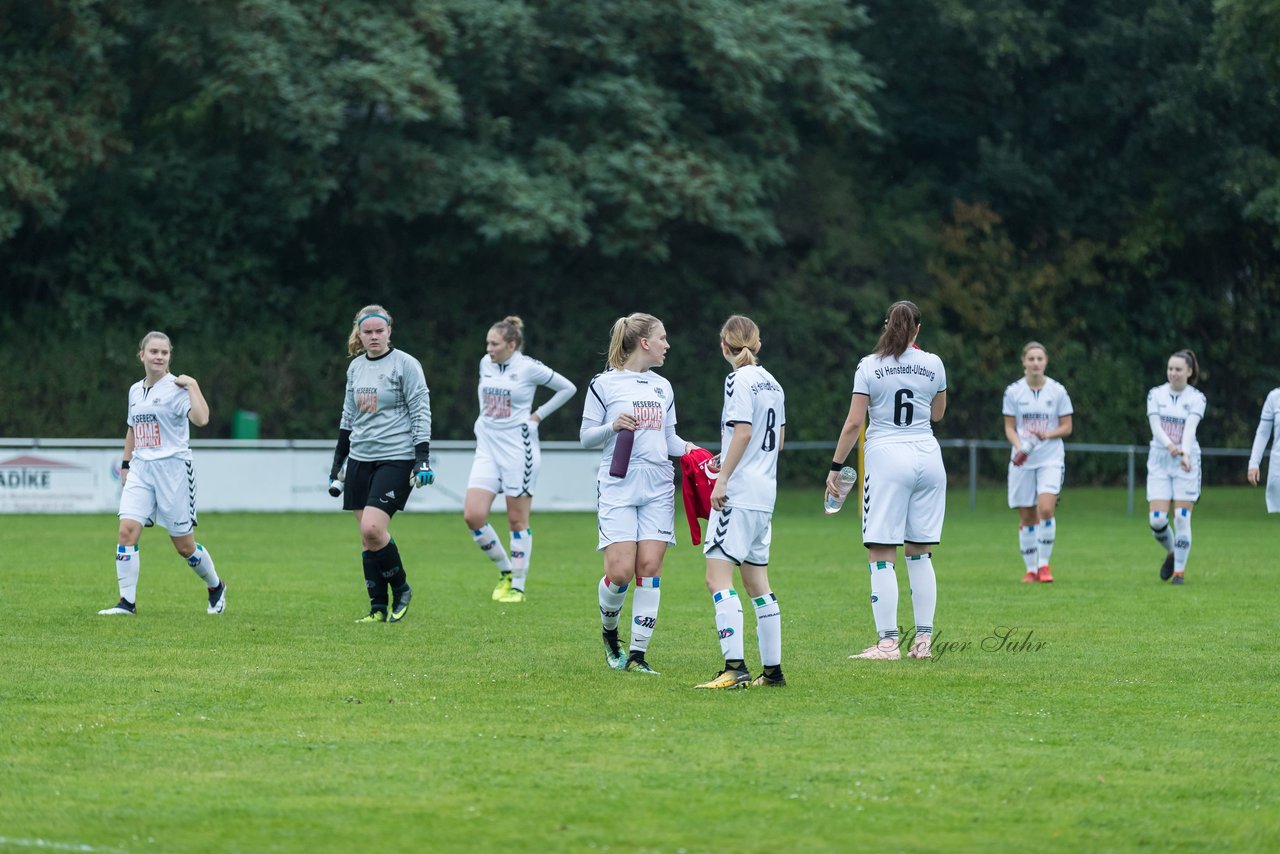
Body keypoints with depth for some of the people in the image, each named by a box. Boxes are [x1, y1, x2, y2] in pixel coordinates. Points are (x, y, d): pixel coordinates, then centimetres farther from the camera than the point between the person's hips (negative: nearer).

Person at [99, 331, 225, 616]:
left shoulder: (177, 388, -7)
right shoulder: (135, 390, 13)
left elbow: (200, 419, -25)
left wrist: (192, 386, -22)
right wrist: (125, 465, 23)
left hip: (173, 467, -5)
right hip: (141, 469, 5)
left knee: (184, 545, 2)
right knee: (127, 530, -14)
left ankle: (216, 587, 28)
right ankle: (127, 602, -12)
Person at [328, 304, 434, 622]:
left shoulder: (406, 364, -6)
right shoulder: (355, 367, 12)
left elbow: (421, 413, -8)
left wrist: (423, 459, -16)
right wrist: (337, 463, 20)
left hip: (396, 458, -6)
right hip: (361, 459, 6)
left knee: (372, 528, -19)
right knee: (367, 537, 3)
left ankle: (401, 589, 2)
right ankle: (379, 608, 9)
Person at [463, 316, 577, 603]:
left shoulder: (529, 368, -8)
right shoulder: (486, 364, 8)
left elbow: (568, 388, 1)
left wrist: (538, 415, -1)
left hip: (519, 449, -5)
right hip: (487, 448, 5)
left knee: (517, 520, -1)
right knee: (473, 515, -7)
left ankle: (518, 586, 9)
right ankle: (505, 571, 12)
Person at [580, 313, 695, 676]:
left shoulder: (663, 387, 16)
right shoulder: (604, 384, 0)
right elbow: (586, 436, 2)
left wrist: (689, 449, 2)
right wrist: (613, 426, -17)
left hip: (658, 488, 5)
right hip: (618, 488, -5)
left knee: (650, 567, -4)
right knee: (620, 571, -13)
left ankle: (638, 655, 0)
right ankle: (609, 632, 17)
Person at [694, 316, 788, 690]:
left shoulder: (739, 379, -9)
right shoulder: (771, 383, 15)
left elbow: (743, 433, -17)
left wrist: (722, 480, -16)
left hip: (739, 493, -9)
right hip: (765, 493, 9)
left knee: (718, 578, -12)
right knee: (757, 582, 14)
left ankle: (735, 668, -22)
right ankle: (772, 669, 14)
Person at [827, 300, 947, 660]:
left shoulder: (869, 367, -3)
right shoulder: (933, 364, 4)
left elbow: (854, 422, -6)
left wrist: (835, 467, 2)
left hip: (886, 457, -4)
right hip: (927, 456, 4)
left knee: (881, 555, -3)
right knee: (920, 553, 11)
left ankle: (888, 641, -8)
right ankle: (923, 639, 9)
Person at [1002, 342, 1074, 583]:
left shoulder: (1057, 391, 1)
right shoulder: (1013, 391, 2)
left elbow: (1066, 427, 5)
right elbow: (1009, 427, 5)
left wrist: (1048, 434, -15)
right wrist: (1019, 446, -15)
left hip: (1050, 457, -1)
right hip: (1023, 460, 1)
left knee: (1046, 509, -19)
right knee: (1026, 517, 2)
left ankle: (1044, 564, -6)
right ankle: (1031, 568, 14)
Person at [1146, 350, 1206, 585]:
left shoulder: (1196, 398, -2)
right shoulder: (1156, 394, 3)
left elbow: (1190, 427, -18)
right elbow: (1155, 425, -10)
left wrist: (1185, 453, -35)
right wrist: (1169, 445, -30)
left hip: (1186, 462, -2)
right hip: (1159, 461, 2)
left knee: (1182, 518, -6)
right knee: (1157, 519, -6)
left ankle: (1179, 570, 7)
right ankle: (1171, 552, 24)